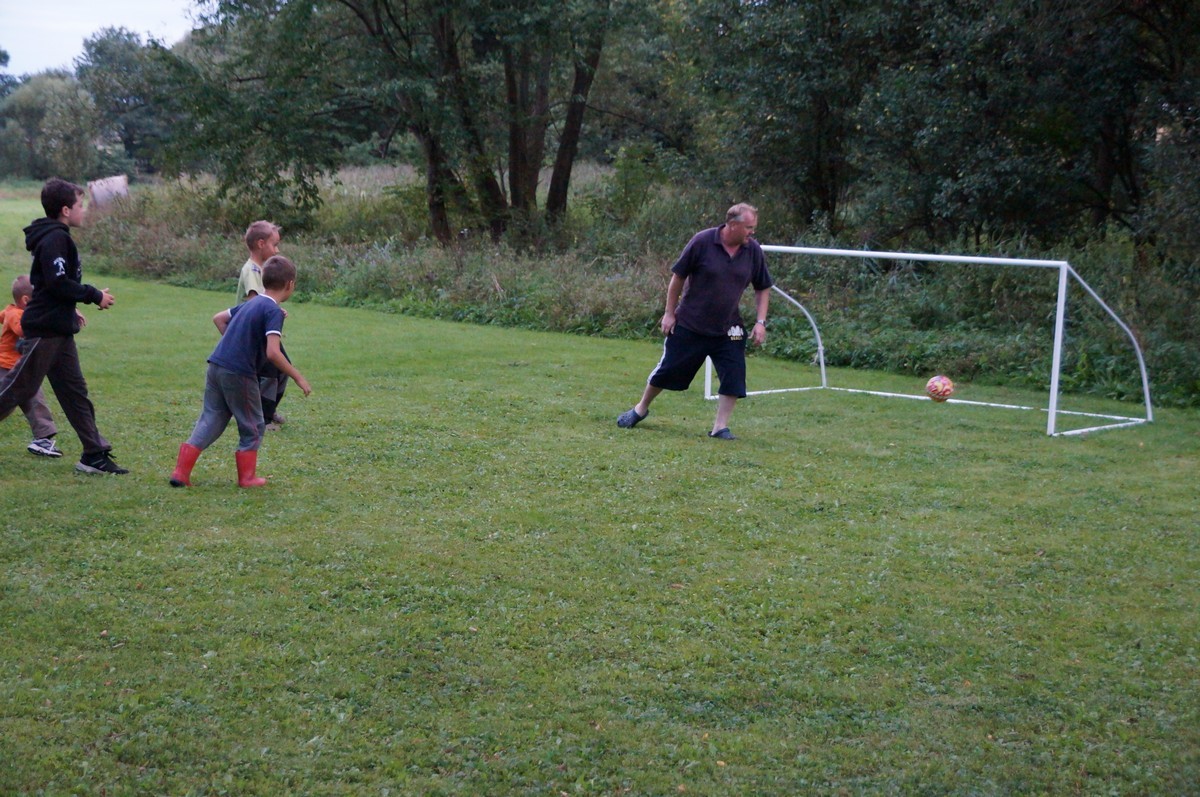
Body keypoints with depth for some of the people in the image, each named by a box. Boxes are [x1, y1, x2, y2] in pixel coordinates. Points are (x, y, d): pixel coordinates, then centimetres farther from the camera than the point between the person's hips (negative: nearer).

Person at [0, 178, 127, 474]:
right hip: (46, 330, -10)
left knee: (75, 392, 10)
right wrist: (95, 296, -13)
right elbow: (58, 282, -22)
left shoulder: (55, 237, 16)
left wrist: (69, 309, 17)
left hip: (58, 330, 10)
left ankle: (95, 455, 12)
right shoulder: (55, 238, -15)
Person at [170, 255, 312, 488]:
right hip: (239, 373, -8)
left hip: (216, 365, 8)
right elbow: (273, 352, -22)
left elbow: (218, 318, 28)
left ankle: (181, 472, 6)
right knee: (253, 427, 11)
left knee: (211, 421, 13)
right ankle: (247, 477, 18)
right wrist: (298, 378, -15)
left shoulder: (251, 304, 15)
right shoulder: (273, 311, -12)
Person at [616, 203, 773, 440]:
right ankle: (640, 409, 29)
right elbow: (678, 277, -6)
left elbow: (763, 288, 7)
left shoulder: (753, 251, -5)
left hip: (728, 330, 3)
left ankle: (720, 427, 2)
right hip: (689, 325, -3)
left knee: (734, 376, -9)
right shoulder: (702, 241, -16)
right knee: (667, 370, 7)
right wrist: (669, 313, -5)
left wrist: (760, 322, -4)